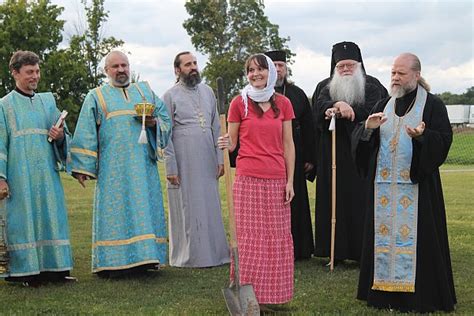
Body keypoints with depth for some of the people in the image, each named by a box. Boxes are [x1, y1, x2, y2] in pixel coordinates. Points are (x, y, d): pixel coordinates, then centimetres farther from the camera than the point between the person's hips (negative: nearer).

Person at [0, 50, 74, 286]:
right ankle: (25, 270, 2)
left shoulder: (47, 101, 15)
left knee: (51, 218, 3)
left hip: (47, 173, 4)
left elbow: (64, 136, 16)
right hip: (19, 175, -4)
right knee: (23, 219, -3)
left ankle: (53, 268, 9)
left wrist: (60, 137, -8)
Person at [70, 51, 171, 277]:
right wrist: (83, 168, -4)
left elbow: (165, 119, 16)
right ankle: (113, 261, -4)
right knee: (114, 209, -6)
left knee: (145, 207, 0)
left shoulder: (145, 91, 18)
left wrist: (154, 122, -8)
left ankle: (145, 257, 5)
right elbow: (86, 135, 5)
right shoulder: (96, 97, 11)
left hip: (143, 164, 3)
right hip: (113, 167, -2)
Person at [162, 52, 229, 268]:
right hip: (184, 162, -4)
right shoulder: (170, 96, -3)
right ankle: (188, 256, 11)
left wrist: (220, 158, 6)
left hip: (207, 160, 4)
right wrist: (171, 168, -10)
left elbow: (216, 127, 12)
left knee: (210, 207, 8)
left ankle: (213, 252, 17)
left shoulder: (207, 92, 11)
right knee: (186, 208, 2)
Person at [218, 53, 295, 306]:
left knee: (277, 236, 4)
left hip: (276, 180, 2)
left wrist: (290, 180, 3)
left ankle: (273, 292, 15)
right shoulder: (239, 103, 3)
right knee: (249, 236, -2)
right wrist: (226, 144, -16)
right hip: (248, 179, -2)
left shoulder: (283, 103, 8)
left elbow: (288, 145, 8)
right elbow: (232, 142, 7)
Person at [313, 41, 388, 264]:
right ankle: (335, 252, 6)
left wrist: (339, 111, -19)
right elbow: (321, 105, -10)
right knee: (334, 202, 0)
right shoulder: (328, 90, 13)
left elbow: (372, 111, -13)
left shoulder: (372, 90, 6)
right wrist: (337, 104, -32)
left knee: (361, 202, -4)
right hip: (333, 159, 2)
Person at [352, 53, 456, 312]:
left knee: (413, 235, -4)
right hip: (383, 184, 5)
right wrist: (368, 128, -11)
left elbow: (444, 139, -8)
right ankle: (384, 290, 13)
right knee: (384, 235, 5)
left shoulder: (432, 105, -1)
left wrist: (422, 136, -27)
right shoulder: (383, 105, 13)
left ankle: (420, 294, 4)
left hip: (416, 184, -4)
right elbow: (360, 140, 11)